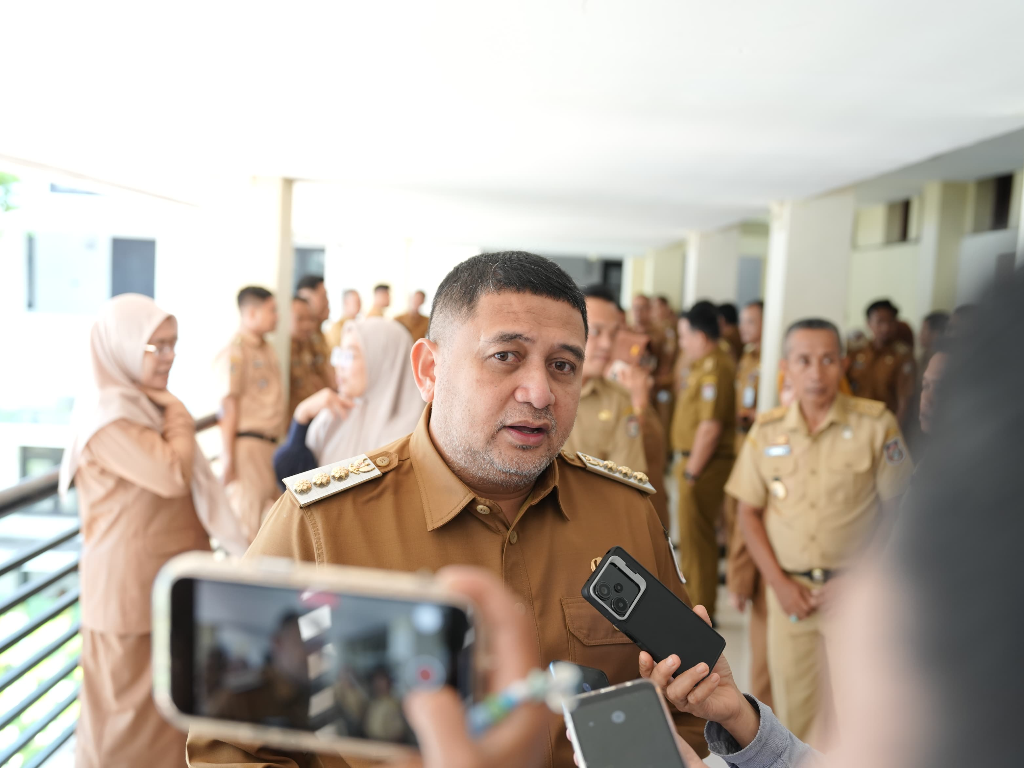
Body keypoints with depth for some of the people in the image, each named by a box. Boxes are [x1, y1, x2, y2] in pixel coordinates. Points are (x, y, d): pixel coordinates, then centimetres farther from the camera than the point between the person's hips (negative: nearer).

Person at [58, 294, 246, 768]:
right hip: (131, 585, -8)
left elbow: (187, 481, 19)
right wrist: (178, 413, -13)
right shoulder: (105, 413, -18)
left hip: (170, 577, 9)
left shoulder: (147, 404, 11)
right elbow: (173, 474, -28)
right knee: (131, 707, 6)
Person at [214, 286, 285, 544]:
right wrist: (229, 461, -16)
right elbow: (228, 408, -14)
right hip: (246, 444, -8)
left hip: (269, 445, 8)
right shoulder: (234, 353, -10)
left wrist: (275, 443, 15)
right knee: (247, 526, -3)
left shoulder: (267, 350, 14)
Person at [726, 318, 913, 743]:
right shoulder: (767, 429, 0)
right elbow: (749, 512, 5)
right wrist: (778, 582, -4)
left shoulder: (876, 423, -7)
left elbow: (896, 509, -1)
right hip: (788, 588, 2)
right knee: (790, 704, 12)